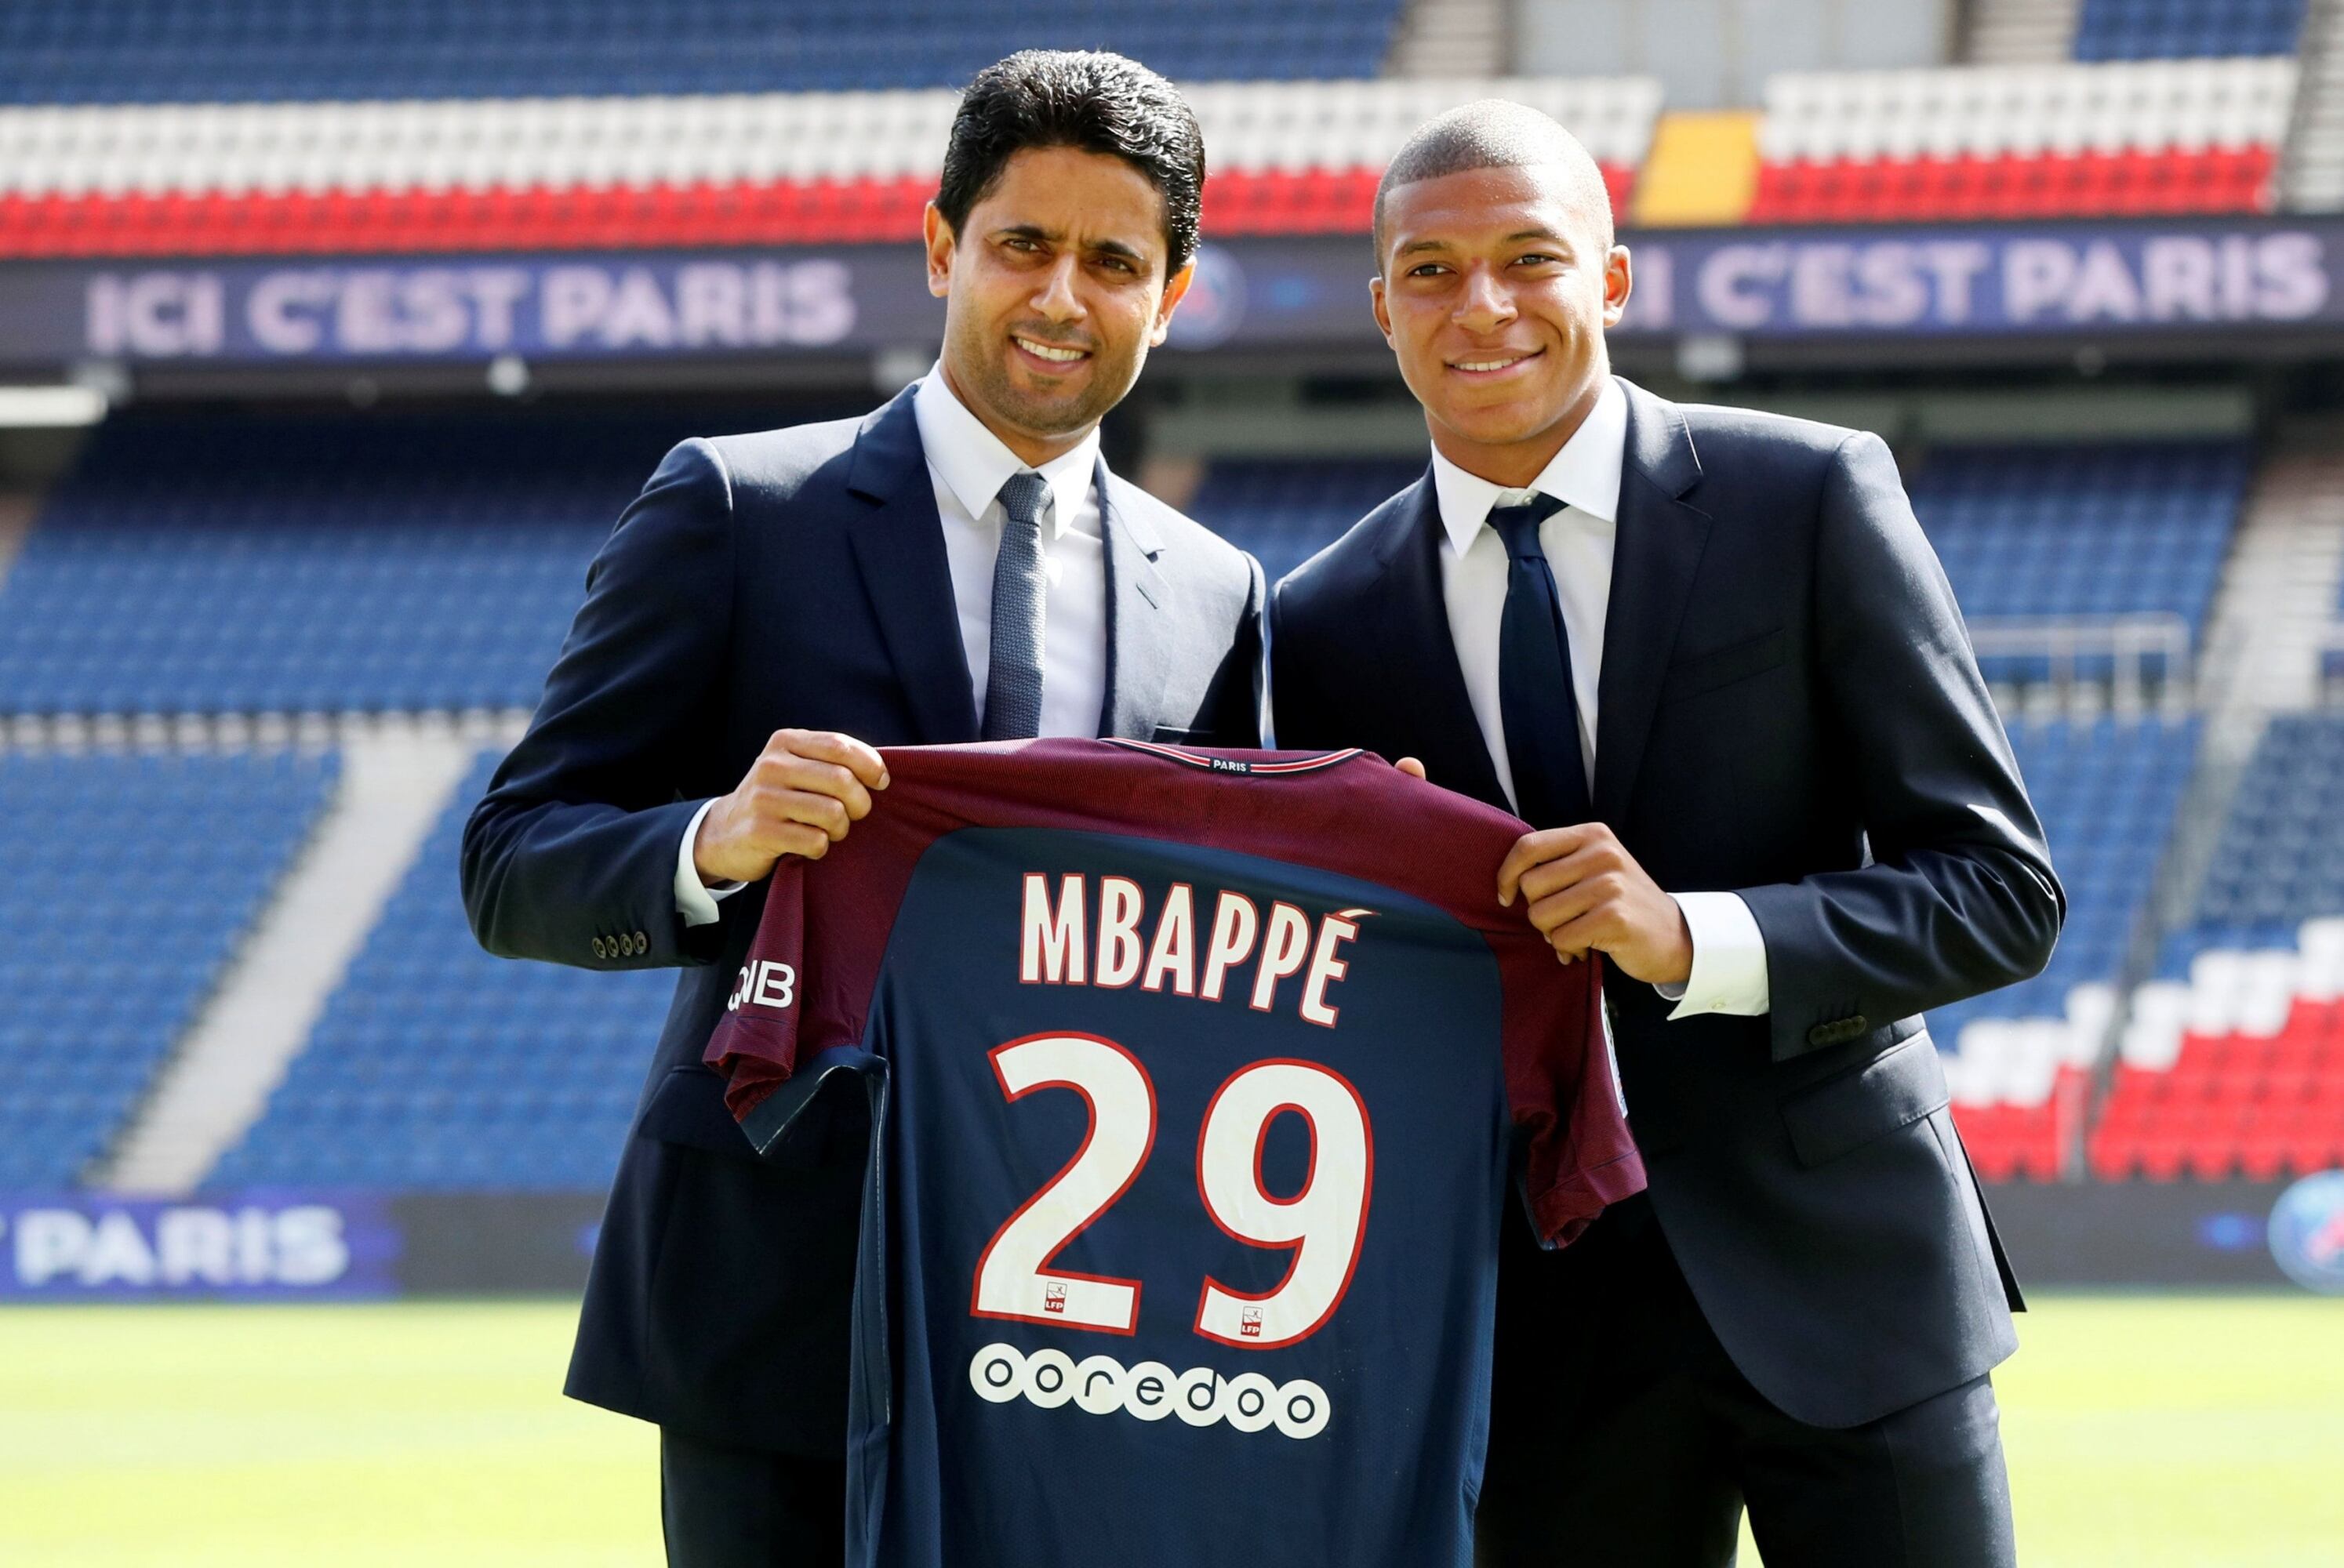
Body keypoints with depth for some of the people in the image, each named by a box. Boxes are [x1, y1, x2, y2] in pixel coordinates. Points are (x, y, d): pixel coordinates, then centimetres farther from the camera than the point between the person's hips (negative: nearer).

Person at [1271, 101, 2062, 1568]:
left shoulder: (1811, 499, -3)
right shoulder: (1329, 627, 5)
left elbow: (2003, 888, -7)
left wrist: (1696, 940, -20)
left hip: (1836, 1277, -2)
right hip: (1548, 1323, 2)